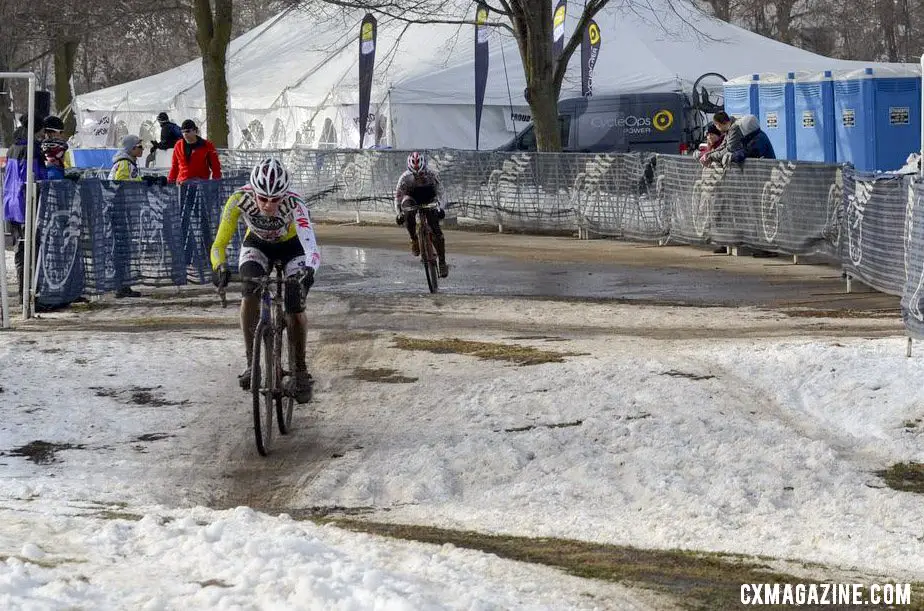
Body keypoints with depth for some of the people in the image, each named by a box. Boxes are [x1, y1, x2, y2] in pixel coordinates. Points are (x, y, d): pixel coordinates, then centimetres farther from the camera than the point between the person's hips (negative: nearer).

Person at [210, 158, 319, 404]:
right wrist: (220, 267, -54)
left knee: (295, 309, -14)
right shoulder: (240, 200, -34)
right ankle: (252, 363, -12)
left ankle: (300, 372, 7)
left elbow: (310, 246, -50)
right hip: (257, 244, 1)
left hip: (291, 246, -1)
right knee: (249, 295, -25)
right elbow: (219, 244, -33)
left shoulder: (293, 203, -39)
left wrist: (308, 270, -71)